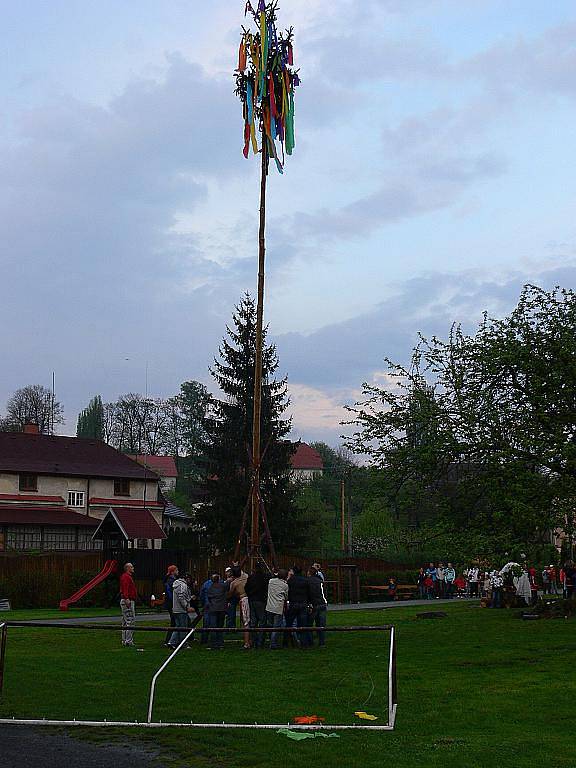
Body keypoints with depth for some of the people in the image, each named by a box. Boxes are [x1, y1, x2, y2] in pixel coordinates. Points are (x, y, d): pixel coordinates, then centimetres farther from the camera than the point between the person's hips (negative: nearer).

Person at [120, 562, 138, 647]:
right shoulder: (126, 577, -13)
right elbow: (125, 589, -25)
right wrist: (127, 599, -34)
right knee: (130, 621, -11)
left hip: (127, 601, 11)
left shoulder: (128, 576, 20)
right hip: (128, 601, -11)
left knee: (125, 622, 14)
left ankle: (124, 641, 19)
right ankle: (128, 641, -11)